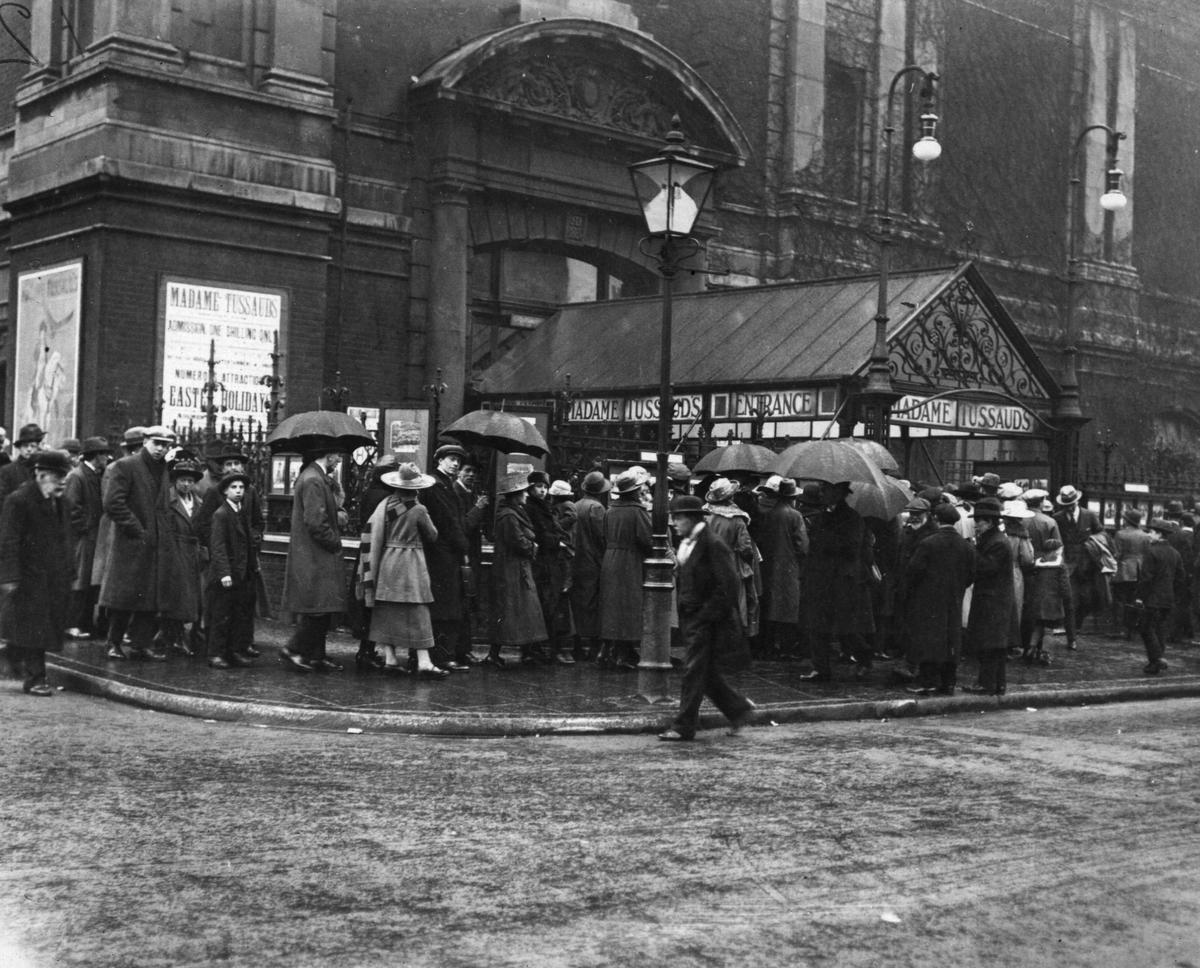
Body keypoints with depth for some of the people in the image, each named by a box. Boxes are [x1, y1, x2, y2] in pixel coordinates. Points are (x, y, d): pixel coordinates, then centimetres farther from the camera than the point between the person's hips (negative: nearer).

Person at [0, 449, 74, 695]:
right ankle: (34, 679, 4)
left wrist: (69, 572, 13)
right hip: (31, 576, -7)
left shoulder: (59, 501, 13)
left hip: (55, 578, 7)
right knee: (34, 627, -3)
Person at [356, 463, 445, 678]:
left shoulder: (384, 505, 1)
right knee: (417, 613, -3)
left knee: (388, 612, 11)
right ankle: (424, 663, -5)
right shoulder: (418, 510, -12)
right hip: (410, 564, -5)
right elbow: (432, 537, -1)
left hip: (386, 563, 5)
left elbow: (370, 532, 1)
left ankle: (390, 658, 12)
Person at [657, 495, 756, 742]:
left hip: (707, 621, -9)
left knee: (694, 671, -6)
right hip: (690, 618, 9)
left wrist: (708, 616, -18)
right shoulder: (685, 545, 12)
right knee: (707, 673, 13)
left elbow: (728, 585, -17)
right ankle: (739, 708, 28)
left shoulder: (713, 545, -15)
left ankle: (684, 727, 0)